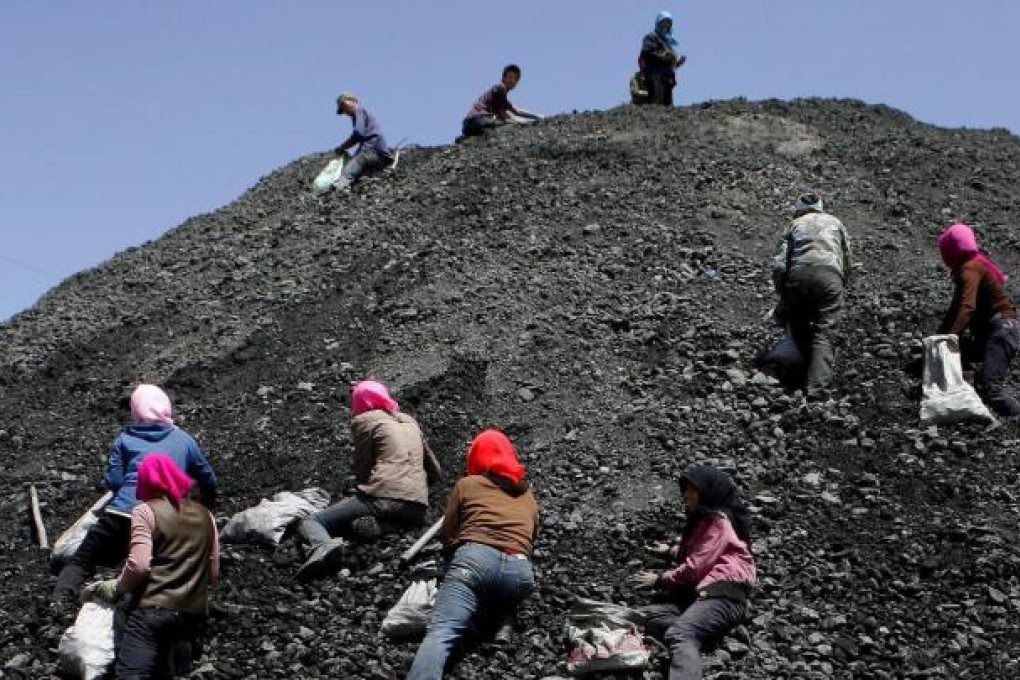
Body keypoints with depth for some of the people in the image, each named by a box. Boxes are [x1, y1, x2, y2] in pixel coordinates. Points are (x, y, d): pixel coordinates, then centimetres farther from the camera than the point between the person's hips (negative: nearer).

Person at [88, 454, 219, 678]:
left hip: (153, 609, -6)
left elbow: (139, 565, -12)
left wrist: (115, 588, 4)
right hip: (193, 613, 6)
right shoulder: (205, 515, 14)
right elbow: (213, 572, 16)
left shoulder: (145, 510, -1)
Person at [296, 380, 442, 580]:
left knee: (309, 523, 6)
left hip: (382, 498, -5)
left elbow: (361, 469, 7)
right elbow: (435, 472, 27)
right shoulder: (410, 421, 25)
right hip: (418, 508, 5)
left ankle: (324, 545, -29)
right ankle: (381, 526, -5)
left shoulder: (364, 421, 9)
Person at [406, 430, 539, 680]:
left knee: (440, 633, -20)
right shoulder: (528, 496, 32)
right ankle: (504, 620, 2)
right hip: (520, 571, 4)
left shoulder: (466, 485, 22)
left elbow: (447, 537, 23)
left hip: (475, 559, -3)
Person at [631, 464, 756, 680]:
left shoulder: (719, 520, -1)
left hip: (723, 593, -9)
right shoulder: (703, 518, 29)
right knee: (645, 615, -14)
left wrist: (659, 580, 4)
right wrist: (670, 551, 41)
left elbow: (696, 566, -7)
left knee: (680, 634, -37)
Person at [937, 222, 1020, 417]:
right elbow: (956, 307, 24)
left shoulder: (969, 269, -14)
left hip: (1002, 329, -11)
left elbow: (967, 307, -29)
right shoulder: (964, 268, 16)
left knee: (989, 387, -27)